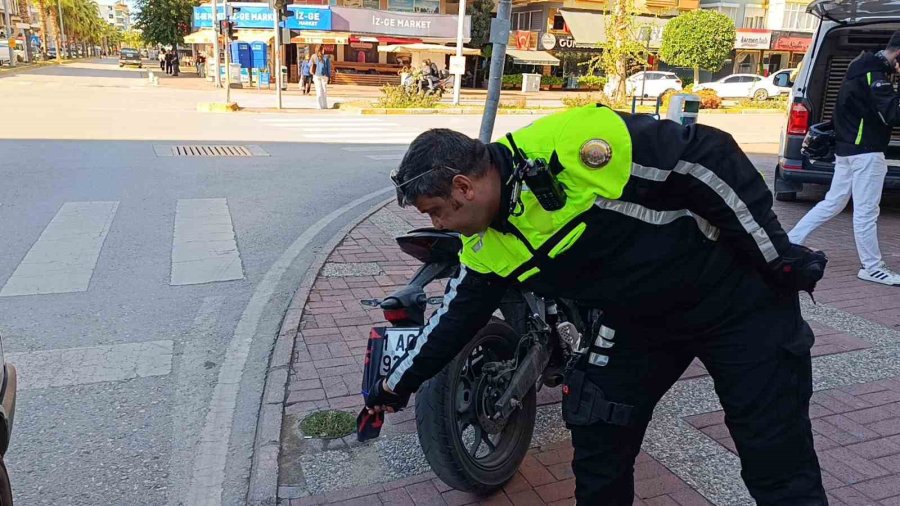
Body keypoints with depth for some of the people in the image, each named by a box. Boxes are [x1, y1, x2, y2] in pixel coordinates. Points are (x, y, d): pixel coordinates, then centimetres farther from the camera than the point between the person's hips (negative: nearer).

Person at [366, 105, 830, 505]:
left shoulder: (573, 143, -31)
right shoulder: (486, 249, -7)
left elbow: (707, 159, -24)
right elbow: (456, 316, 7)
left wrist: (776, 251, -19)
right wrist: (397, 384, 15)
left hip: (737, 294, -5)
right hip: (640, 321, 6)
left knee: (779, 462, 4)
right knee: (598, 447, 6)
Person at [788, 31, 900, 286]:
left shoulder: (865, 67, 14)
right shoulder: (874, 74, -16)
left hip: (848, 148, 10)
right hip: (865, 151, -10)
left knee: (832, 203, 15)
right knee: (866, 211, -2)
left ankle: (789, 243, 15)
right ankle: (872, 267, 8)